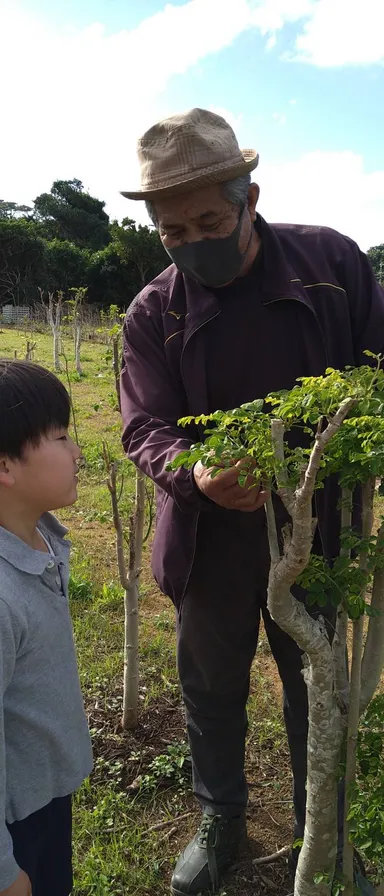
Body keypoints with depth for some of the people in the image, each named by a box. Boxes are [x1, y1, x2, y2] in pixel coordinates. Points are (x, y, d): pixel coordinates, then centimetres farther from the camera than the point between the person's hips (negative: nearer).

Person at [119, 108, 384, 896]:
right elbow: (146, 425, -10)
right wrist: (193, 472, -31)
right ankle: (220, 822, 48)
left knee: (317, 690, 19)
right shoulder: (153, 314, -8)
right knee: (211, 690, 19)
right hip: (211, 539, 1)